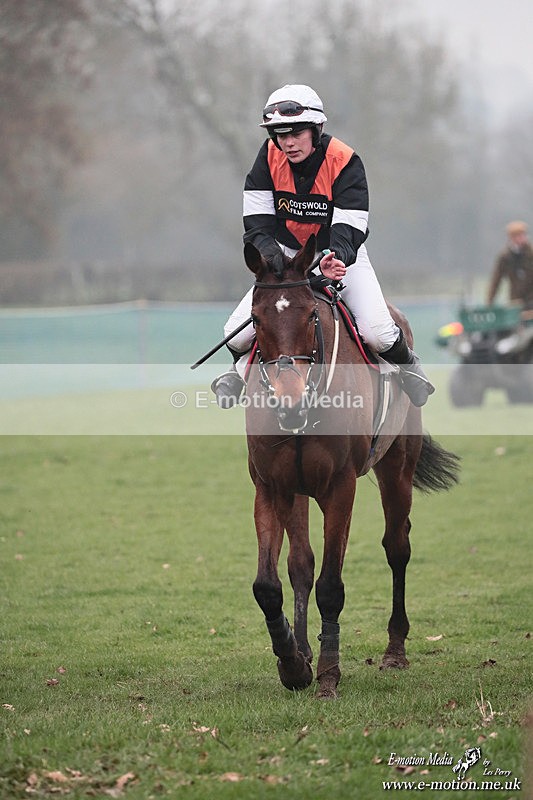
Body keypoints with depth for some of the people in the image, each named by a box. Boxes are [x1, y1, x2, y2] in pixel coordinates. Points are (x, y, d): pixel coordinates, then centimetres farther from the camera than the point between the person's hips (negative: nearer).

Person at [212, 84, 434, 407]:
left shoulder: (345, 161, -21)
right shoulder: (270, 157, -13)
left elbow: (349, 229, -26)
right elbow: (258, 221, -12)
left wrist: (335, 260, -48)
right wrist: (272, 257, -32)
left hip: (341, 255, -2)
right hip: (286, 253, 2)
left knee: (378, 332, -22)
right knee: (237, 332, -14)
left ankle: (406, 363, 15)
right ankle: (243, 365, 24)